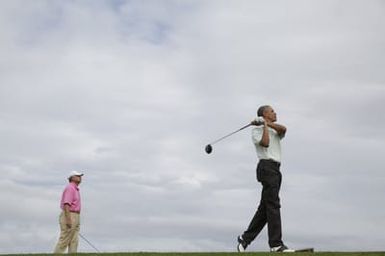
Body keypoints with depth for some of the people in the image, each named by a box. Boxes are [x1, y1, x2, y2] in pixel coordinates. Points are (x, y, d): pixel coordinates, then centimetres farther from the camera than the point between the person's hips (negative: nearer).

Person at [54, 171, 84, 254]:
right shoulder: (70, 188, -11)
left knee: (74, 242, 5)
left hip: (75, 217, 10)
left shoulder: (75, 189, 19)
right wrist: (68, 219, -27)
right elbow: (66, 204, -21)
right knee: (64, 240, -8)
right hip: (69, 216, -10)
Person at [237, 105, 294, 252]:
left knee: (265, 208, 7)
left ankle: (245, 238, 14)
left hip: (275, 169, 8)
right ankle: (276, 244, -18)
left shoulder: (275, 130, 26)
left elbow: (283, 129, 1)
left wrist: (268, 123, -8)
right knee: (273, 205, -15)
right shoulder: (256, 130, 5)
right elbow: (265, 143, -14)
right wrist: (265, 125, -5)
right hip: (267, 167, -8)